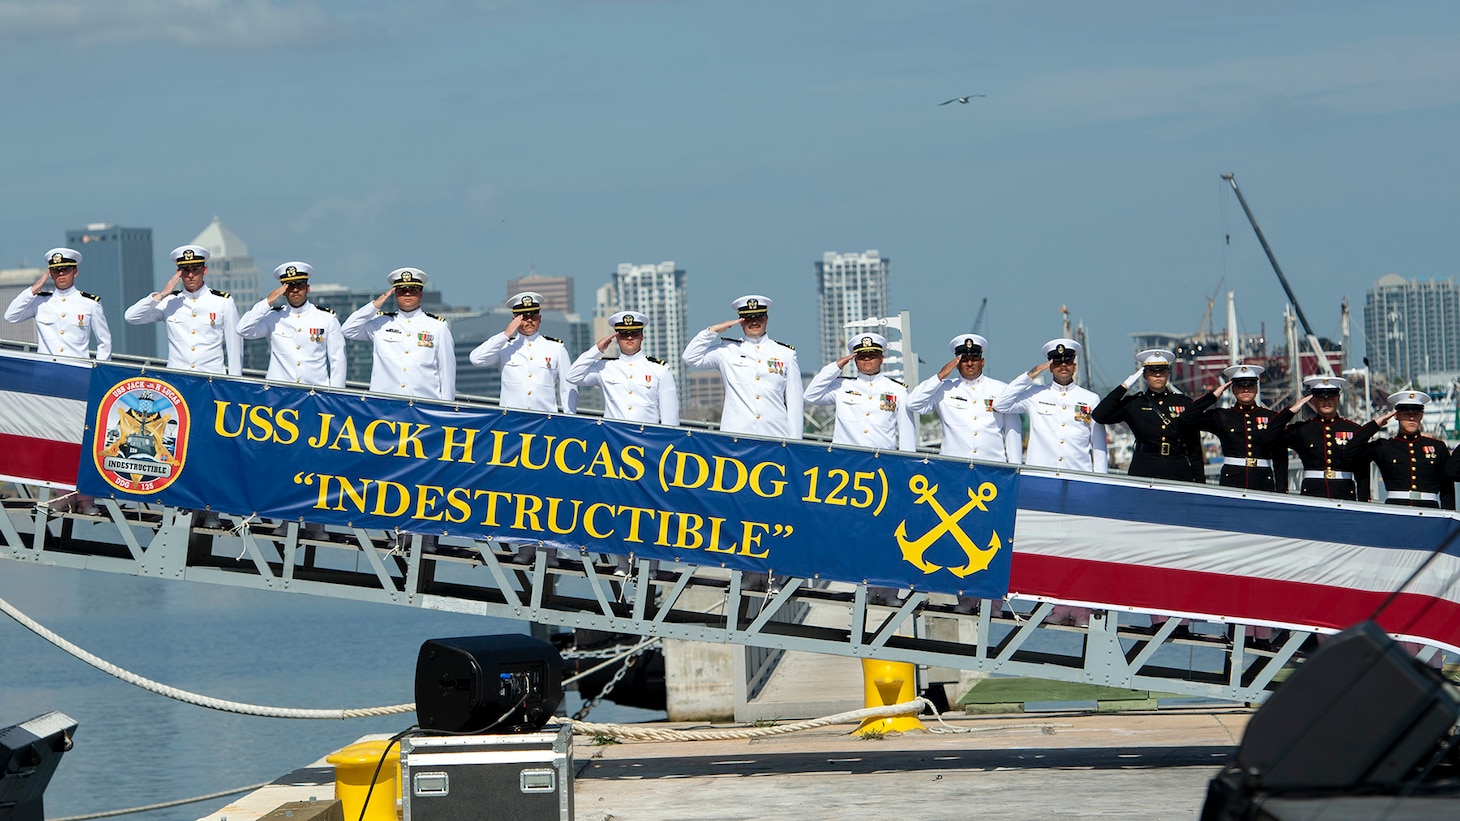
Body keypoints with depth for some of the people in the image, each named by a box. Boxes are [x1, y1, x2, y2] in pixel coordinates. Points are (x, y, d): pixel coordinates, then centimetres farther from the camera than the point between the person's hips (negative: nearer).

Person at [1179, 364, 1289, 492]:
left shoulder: (1272, 418, 11)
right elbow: (1187, 419, -1)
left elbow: (1280, 459, 10)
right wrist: (1214, 395, 2)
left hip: (1263, 484, 1)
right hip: (1231, 484, -1)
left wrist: (1281, 491, 0)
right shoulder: (1222, 417, 10)